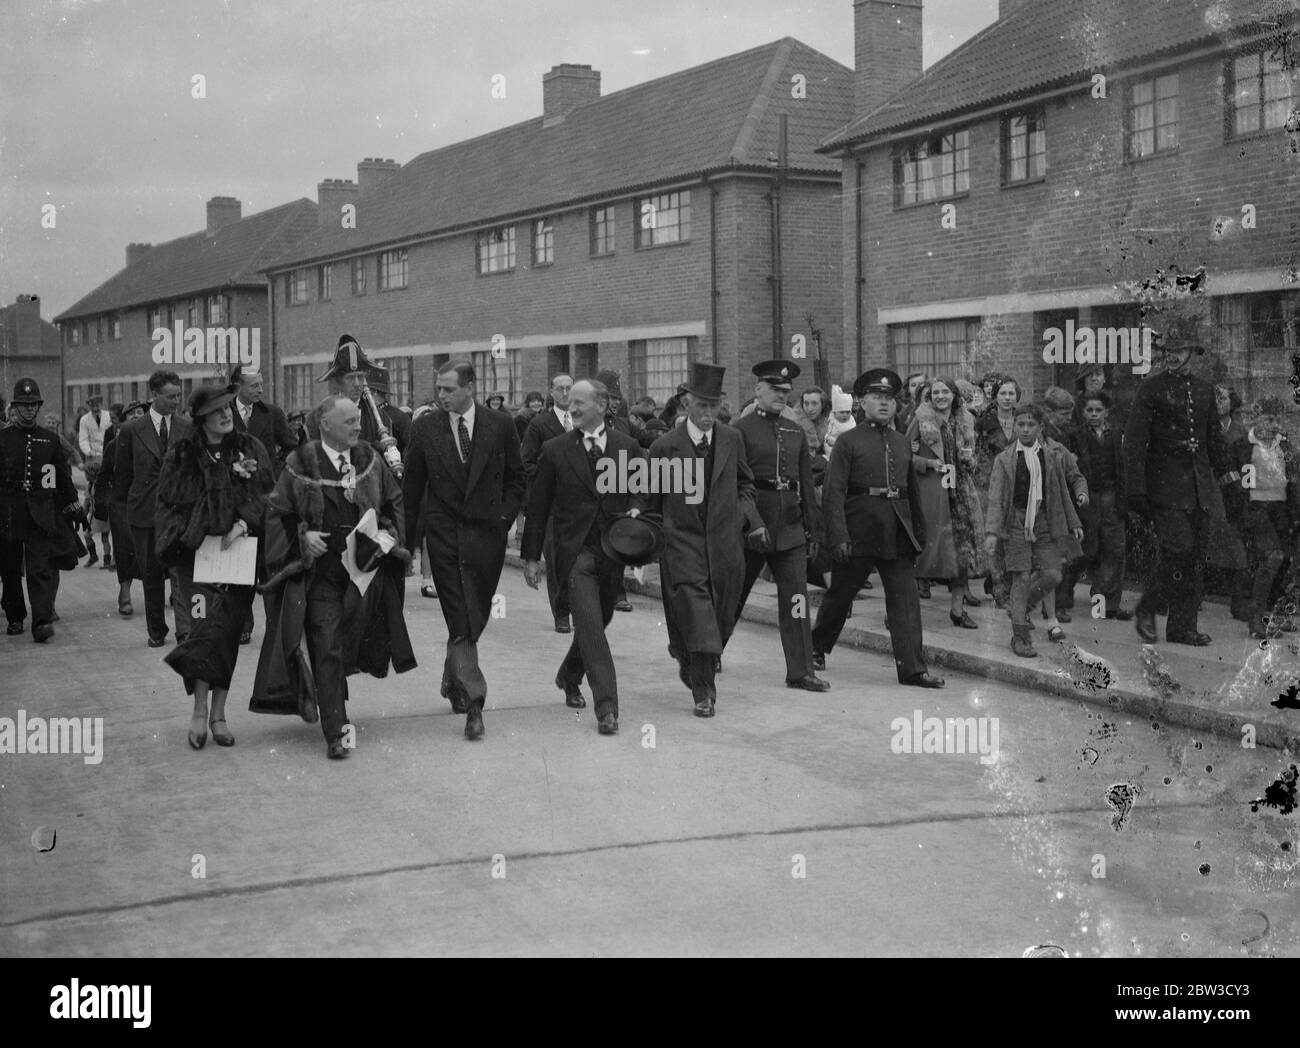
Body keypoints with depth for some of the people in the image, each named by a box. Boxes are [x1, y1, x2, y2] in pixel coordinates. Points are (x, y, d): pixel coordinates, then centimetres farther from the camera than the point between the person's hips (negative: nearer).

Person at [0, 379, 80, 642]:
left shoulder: (50, 439, 9)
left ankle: (42, 621, -18)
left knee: (41, 568, -11)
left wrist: (72, 503, 14)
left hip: (42, 512, 0)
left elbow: (64, 475, 15)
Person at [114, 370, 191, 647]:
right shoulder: (132, 431, 2)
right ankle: (156, 631, 20)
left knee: (181, 570, -11)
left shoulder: (187, 430, 5)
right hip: (144, 511, 0)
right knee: (151, 574, 9)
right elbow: (122, 474, 10)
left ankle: (185, 630, -12)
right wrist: (126, 504, 13)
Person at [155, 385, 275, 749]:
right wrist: (190, 533, -7)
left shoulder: (250, 449, 8)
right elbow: (169, 505, 7)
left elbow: (265, 494, 3)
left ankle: (218, 713, 12)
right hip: (196, 552, -2)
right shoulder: (182, 455, 4)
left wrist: (243, 524, -12)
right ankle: (200, 712, -8)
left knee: (228, 629, 3)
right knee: (208, 621, -16)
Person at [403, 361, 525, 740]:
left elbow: (516, 477, 10)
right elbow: (411, 486, 7)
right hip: (444, 533, -1)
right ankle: (473, 702, -6)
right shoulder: (425, 429, 3)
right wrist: (406, 535, 3)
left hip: (487, 531, 1)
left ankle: (454, 680, 33)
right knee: (460, 621, -6)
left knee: (476, 615, 9)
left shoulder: (500, 426, 2)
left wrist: (505, 516, -2)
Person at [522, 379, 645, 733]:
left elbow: (640, 491, 14)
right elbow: (537, 506, 5)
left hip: (613, 548, 3)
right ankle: (606, 707, -14)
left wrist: (635, 510, -10)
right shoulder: (555, 450, 2)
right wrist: (532, 556, 3)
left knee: (595, 623, 13)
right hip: (574, 550, -2)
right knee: (590, 625, -14)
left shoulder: (628, 447, 6)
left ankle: (569, 676, 41)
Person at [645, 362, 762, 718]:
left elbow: (745, 484, 19)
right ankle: (703, 692, -1)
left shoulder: (732, 440, 6)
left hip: (725, 544, 4)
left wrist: (746, 514, 1)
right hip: (682, 544, -4)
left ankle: (690, 662, 37)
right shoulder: (664, 447, -4)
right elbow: (652, 502, 5)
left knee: (721, 620, 10)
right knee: (696, 618, -9)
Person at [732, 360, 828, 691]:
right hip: (751, 523, -4)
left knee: (796, 598, -1)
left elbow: (806, 484, 15)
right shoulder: (741, 430, -5)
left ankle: (801, 672, 2)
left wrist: (813, 528, 11)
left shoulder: (795, 432, 13)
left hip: (791, 524, 4)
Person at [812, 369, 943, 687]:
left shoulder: (903, 443, 14)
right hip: (859, 529, -4)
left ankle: (912, 669, -2)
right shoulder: (849, 441, -3)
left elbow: (912, 491, 21)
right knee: (840, 593, 8)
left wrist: (920, 531, 16)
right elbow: (834, 492, -8)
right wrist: (839, 536, -16)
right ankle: (817, 648, 29)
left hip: (899, 533, 4)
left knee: (906, 600, -2)